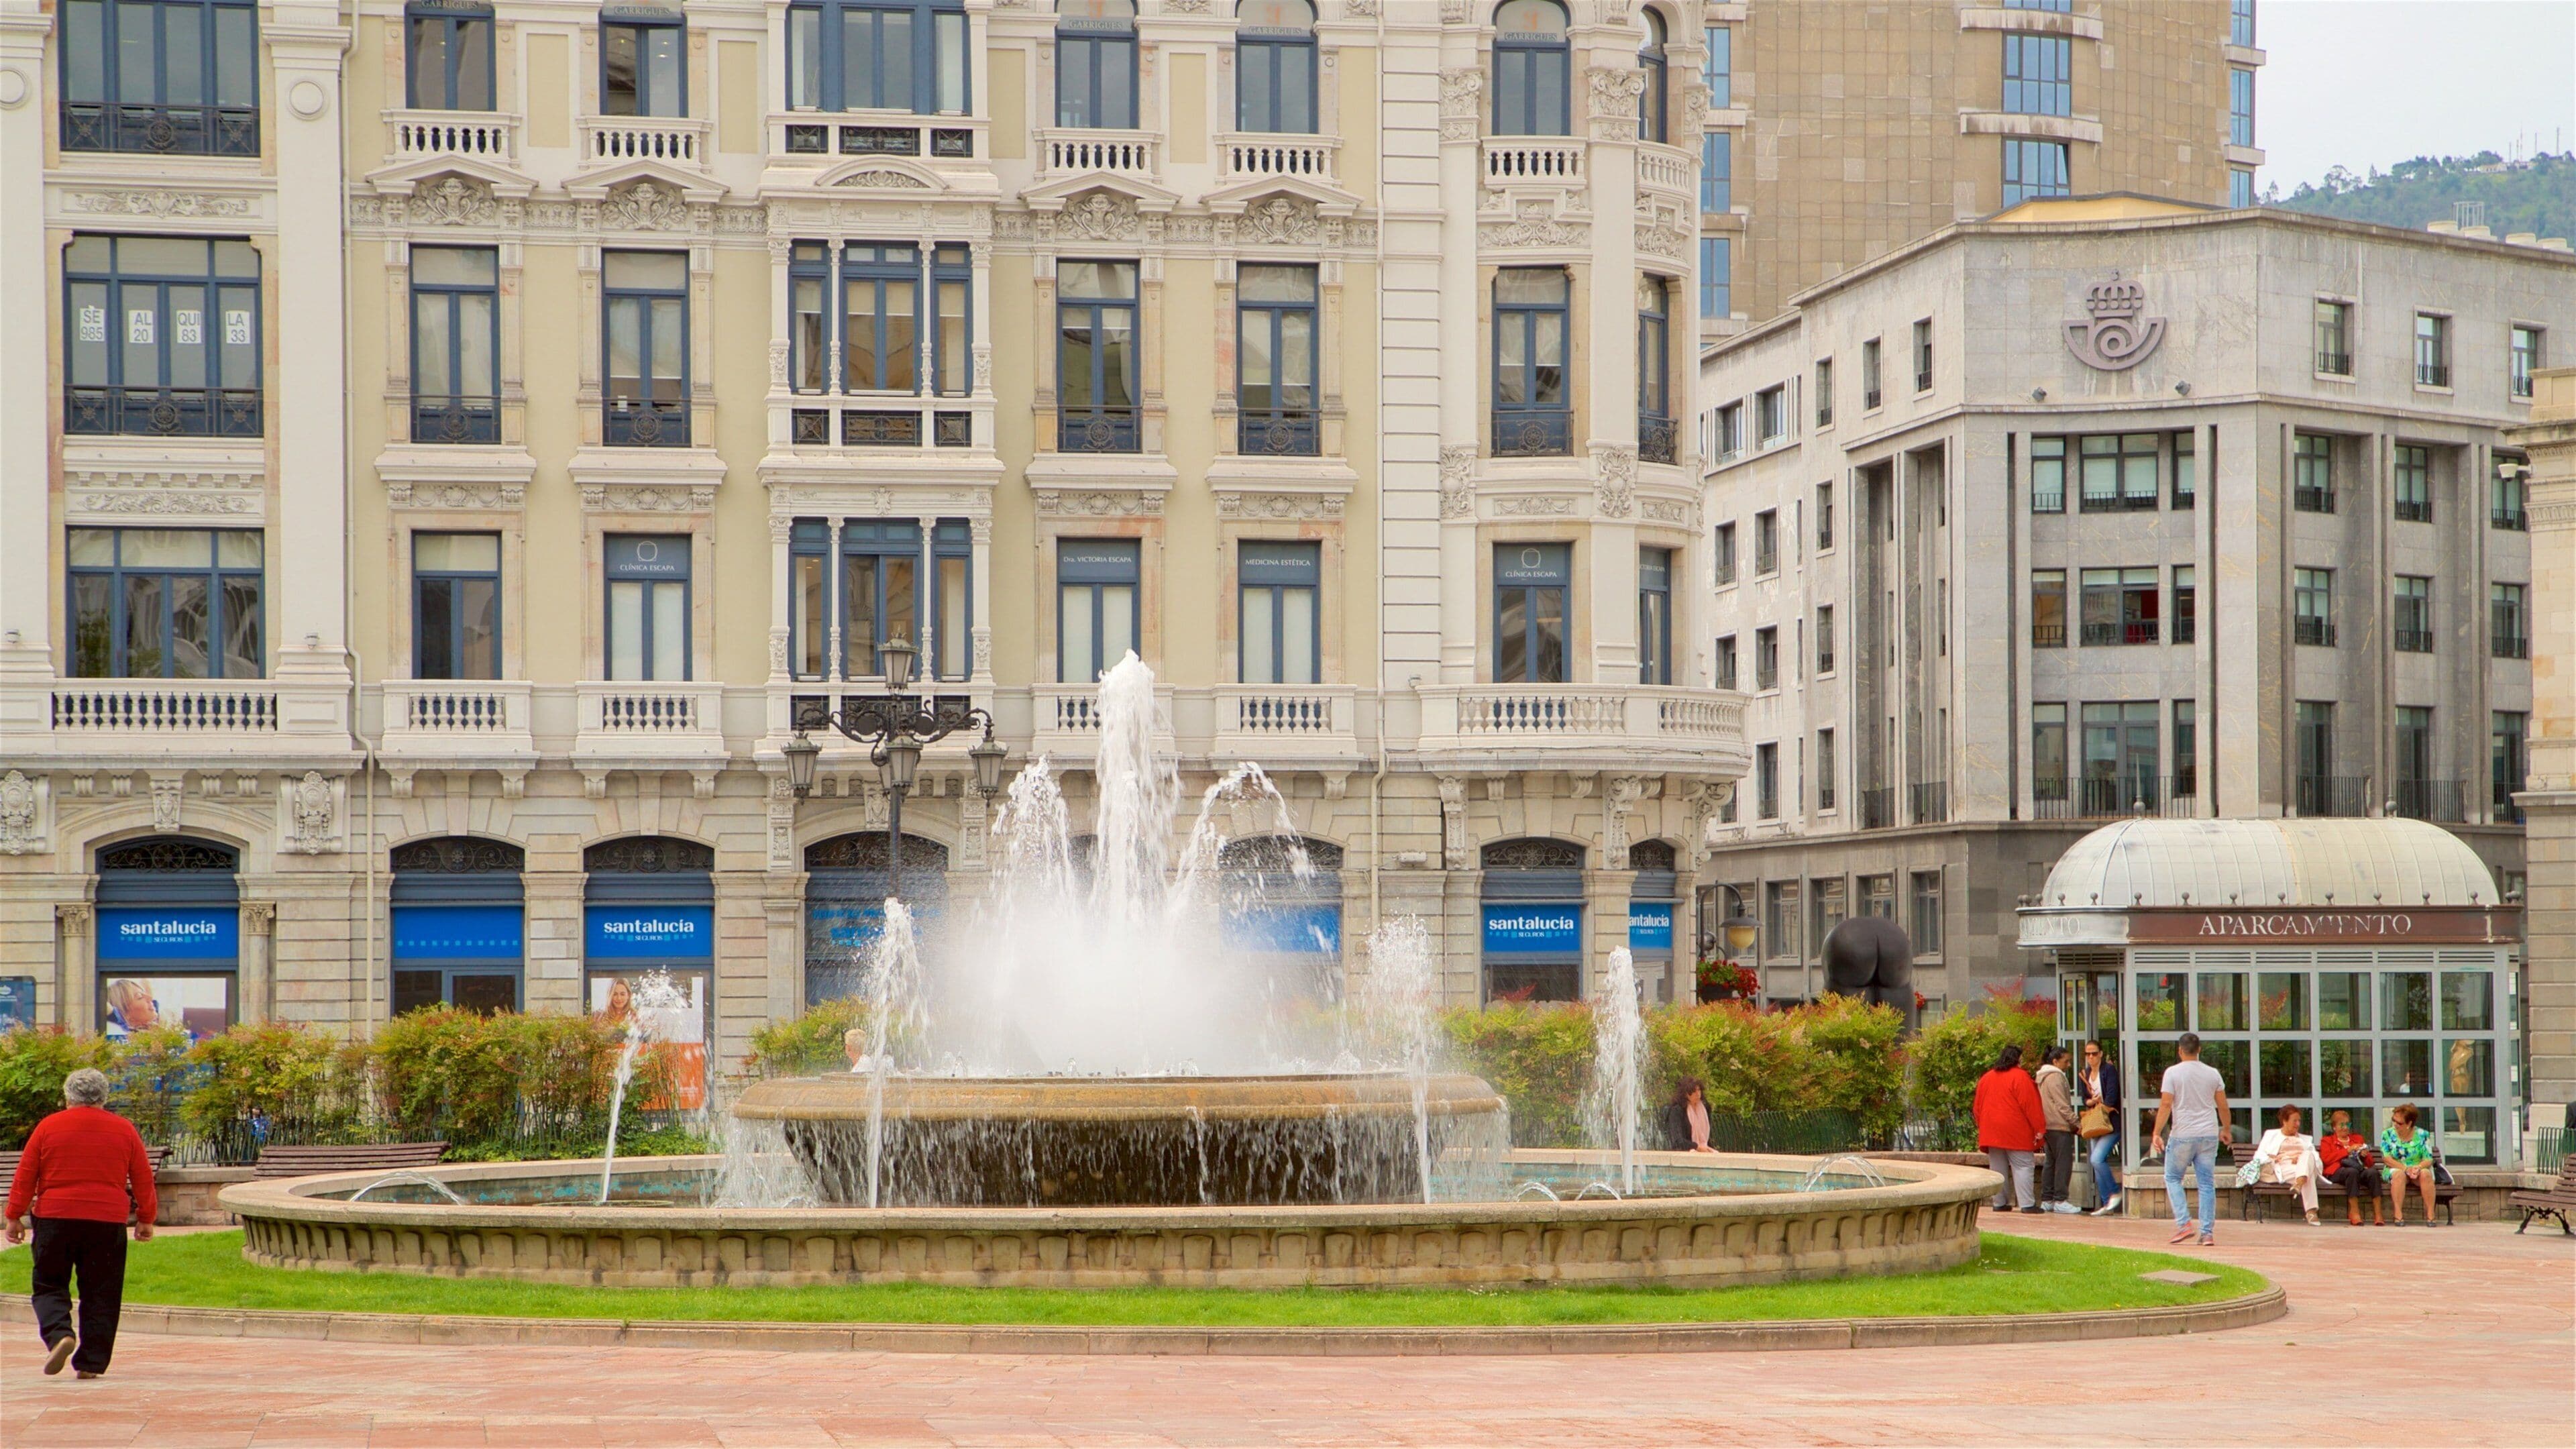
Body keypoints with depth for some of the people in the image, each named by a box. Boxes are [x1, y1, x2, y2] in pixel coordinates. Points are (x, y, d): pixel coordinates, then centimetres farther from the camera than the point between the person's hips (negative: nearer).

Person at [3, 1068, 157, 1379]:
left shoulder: (49, 1126, 2)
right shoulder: (124, 1130, 6)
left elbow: (25, 1176, 3)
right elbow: (143, 1179, 9)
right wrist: (146, 1219, 19)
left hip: (55, 1217, -1)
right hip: (107, 1223, 1)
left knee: (49, 1285, 10)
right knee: (100, 1294, 6)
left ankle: (59, 1334, -15)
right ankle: (91, 1362, 3)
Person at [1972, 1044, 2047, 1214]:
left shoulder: (1986, 1078, 13)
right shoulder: (2019, 1077, -8)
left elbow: (1978, 1108, 17)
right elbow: (2030, 1104, -12)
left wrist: (1983, 1129, 25)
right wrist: (2039, 1129, -8)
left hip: (1992, 1133, 6)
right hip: (2017, 1133, -6)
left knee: (1998, 1168, 11)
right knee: (2022, 1166, -5)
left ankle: (2000, 1203, 10)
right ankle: (2027, 1204, -12)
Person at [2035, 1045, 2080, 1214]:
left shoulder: (2044, 1077, 19)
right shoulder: (2055, 1077, -12)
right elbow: (2062, 1105, -16)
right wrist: (2076, 1123, -11)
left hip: (2049, 1127, 10)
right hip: (2060, 1126, -10)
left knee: (2051, 1162, 12)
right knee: (2064, 1162, -8)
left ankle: (2047, 1200, 13)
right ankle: (2060, 1201, -11)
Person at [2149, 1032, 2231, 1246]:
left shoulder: (2173, 1073, -6)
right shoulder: (2213, 1074, 5)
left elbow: (2166, 1104, -12)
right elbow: (2223, 1106, 10)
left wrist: (2157, 1133, -9)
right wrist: (2226, 1129, 25)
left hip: (2183, 1134, -3)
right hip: (2209, 1135, 3)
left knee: (2173, 1178, 12)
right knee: (2207, 1183, 5)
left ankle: (2183, 1224, -2)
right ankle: (2208, 1232, 2)